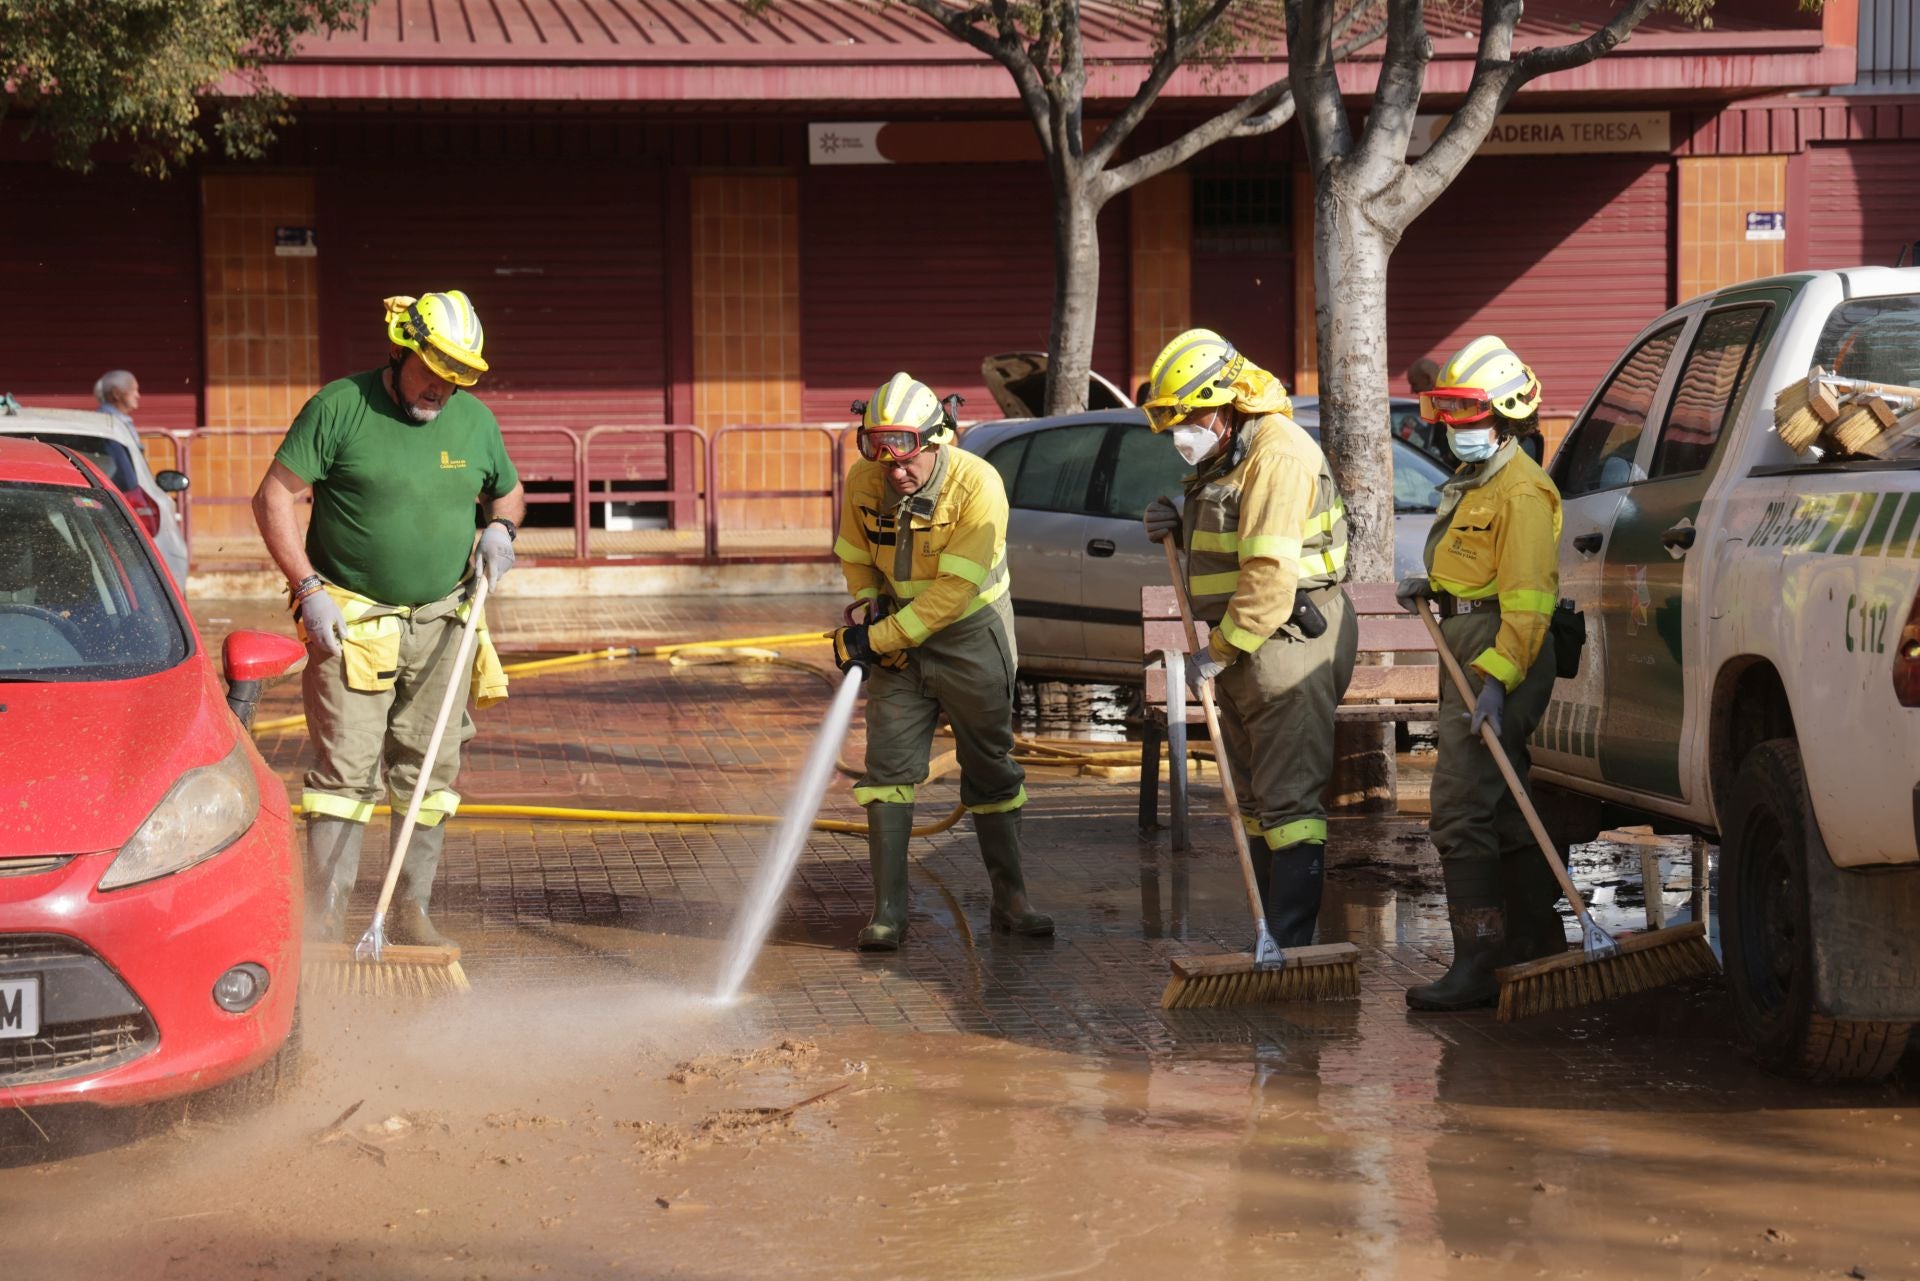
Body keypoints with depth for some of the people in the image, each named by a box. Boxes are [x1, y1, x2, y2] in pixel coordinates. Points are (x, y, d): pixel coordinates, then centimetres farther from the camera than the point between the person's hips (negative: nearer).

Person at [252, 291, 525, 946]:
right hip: (351, 621, -5)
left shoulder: (475, 420, 7)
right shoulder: (339, 406, -8)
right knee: (345, 766, -9)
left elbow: (509, 490, 24)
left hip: (441, 622, 5)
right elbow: (274, 498, -7)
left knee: (431, 770, 5)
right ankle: (326, 916, -6)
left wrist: (500, 526, 0)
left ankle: (410, 909, 14)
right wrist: (308, 589, -14)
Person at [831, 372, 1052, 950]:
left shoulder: (977, 485, -24)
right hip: (897, 641, 3)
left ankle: (1010, 901, 16)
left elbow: (955, 590, -26)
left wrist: (874, 639, -25)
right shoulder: (863, 483, -10)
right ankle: (889, 910, -2)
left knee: (990, 769, 6)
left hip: (970, 638, -3)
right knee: (888, 768, -4)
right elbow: (854, 556, 10)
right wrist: (867, 604, -10)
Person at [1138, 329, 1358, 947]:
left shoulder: (1278, 454, -17)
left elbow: (1270, 573, -24)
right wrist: (1180, 530, 4)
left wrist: (1217, 652, -19)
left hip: (1287, 642, -11)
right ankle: (1270, 937, 22)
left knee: (1289, 799, -11)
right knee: (1255, 800, 14)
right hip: (1241, 649, 11)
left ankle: (1290, 947, -12)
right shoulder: (1223, 460, 15)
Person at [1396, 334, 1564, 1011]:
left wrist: (1496, 679, -30)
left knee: (1460, 808, -14)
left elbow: (1527, 598, -22)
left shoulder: (1521, 492, -14)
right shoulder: (1474, 484, 19)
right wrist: (1432, 585, 12)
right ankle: (1538, 941, 25)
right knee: (1502, 805, 16)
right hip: (1467, 654, 11)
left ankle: (1477, 964, -15)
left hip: (1500, 657, -11)